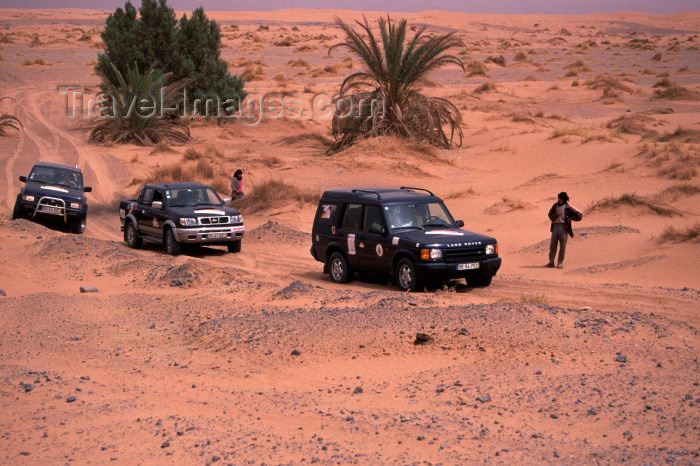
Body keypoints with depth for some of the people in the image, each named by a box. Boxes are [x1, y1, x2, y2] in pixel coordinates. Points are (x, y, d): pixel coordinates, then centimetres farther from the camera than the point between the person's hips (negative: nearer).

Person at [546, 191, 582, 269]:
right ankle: (551, 261, 10)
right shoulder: (555, 205, 12)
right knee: (553, 245, 3)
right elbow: (550, 215, 10)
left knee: (562, 246, -3)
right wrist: (556, 215, -8)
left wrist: (571, 219, -7)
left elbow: (579, 215, 2)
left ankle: (560, 263, 2)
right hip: (555, 226, 3)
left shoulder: (568, 207, 1)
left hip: (564, 227, -3)